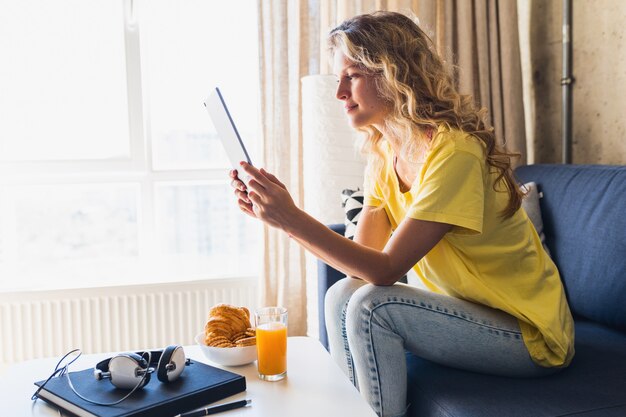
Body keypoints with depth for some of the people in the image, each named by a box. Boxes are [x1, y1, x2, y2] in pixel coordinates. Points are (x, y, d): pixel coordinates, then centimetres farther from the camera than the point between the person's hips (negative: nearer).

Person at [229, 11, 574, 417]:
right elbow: (364, 257, -5)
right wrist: (277, 212, -14)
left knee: (372, 307, -23)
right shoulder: (383, 153, 3)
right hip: (462, 307, 8)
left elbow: (386, 269, -27)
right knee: (341, 297, -5)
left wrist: (291, 217, -33)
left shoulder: (453, 152, -24)